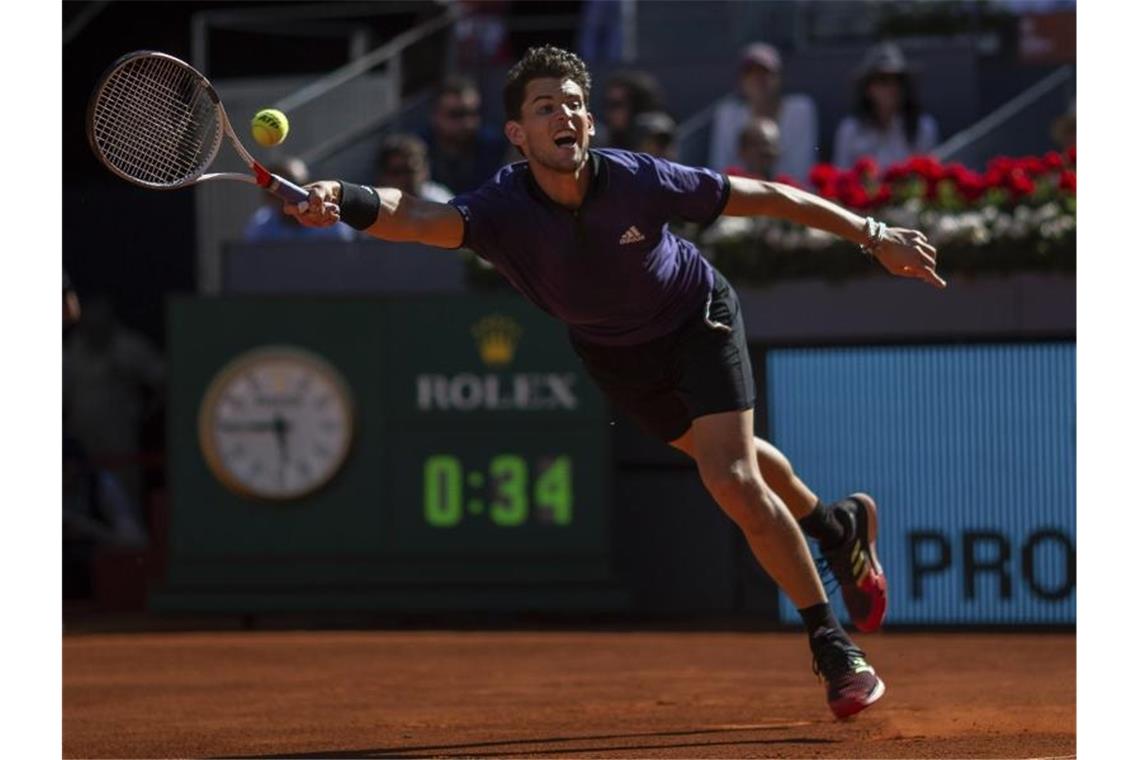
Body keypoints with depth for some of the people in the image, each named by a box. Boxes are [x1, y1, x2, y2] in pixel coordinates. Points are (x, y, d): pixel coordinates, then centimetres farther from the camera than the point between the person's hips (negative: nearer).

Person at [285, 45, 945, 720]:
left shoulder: (638, 181, -33)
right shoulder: (503, 208, -33)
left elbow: (764, 197, -21)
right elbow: (417, 219, -53)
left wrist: (873, 235, -17)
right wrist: (342, 201, -75)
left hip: (697, 317, -3)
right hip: (613, 355, 3)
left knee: (733, 480, -18)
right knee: (729, 462, 21)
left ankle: (835, 646, -3)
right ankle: (838, 527, 52)